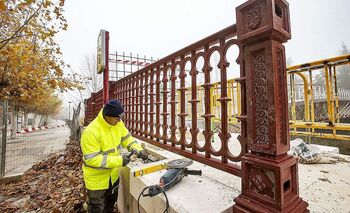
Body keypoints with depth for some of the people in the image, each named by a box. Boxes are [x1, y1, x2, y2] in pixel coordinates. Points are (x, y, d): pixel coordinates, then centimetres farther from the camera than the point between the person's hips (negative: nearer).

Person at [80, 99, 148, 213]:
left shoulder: (118, 123, -12)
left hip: (113, 174, 6)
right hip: (97, 178, -6)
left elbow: (127, 138, -2)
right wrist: (118, 160, -31)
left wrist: (139, 150, -18)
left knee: (111, 201, 29)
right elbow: (92, 159, -30)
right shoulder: (91, 131, -32)